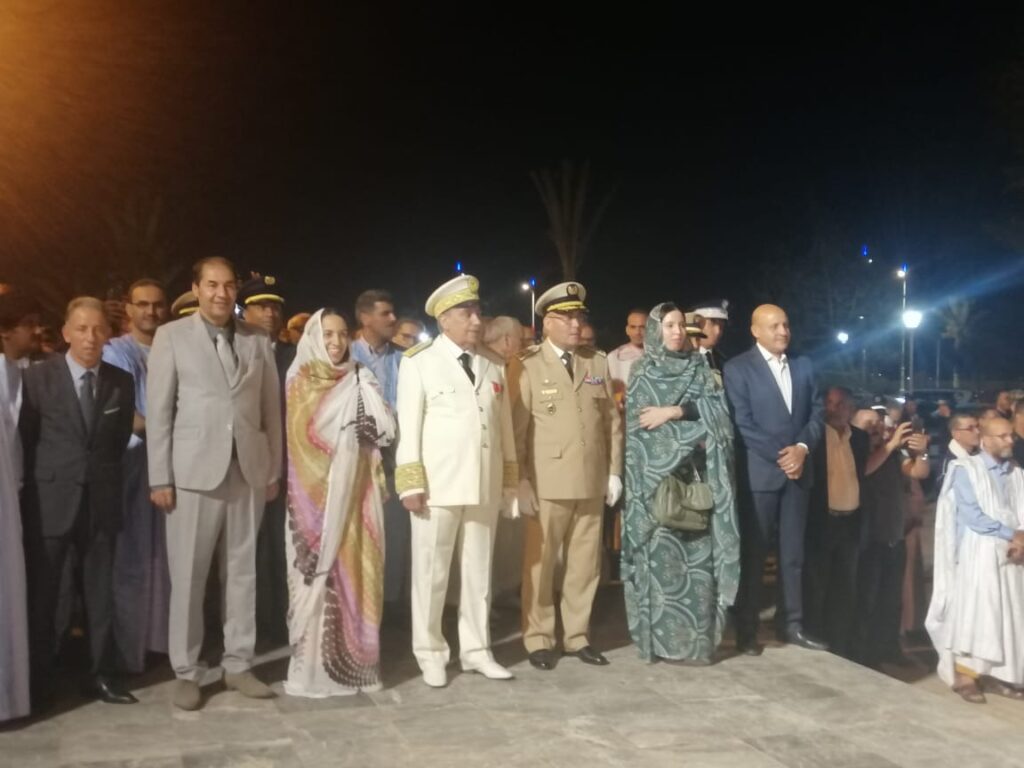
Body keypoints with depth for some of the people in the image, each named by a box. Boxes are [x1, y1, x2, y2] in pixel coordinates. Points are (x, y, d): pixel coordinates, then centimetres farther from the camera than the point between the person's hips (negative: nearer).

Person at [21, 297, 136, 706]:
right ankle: (40, 679, 19)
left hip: (101, 501, 2)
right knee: (42, 592, 7)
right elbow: (26, 440, 2)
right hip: (51, 501, -2)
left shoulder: (122, 382, 4)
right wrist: (40, 485, 2)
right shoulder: (39, 376, -2)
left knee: (100, 591, 8)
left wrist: (106, 482, 6)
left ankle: (102, 674, 18)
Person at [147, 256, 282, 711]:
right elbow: (158, 410, -2)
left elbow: (272, 409, 10)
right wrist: (160, 477, -7)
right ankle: (186, 673, 13)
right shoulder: (172, 336, 2)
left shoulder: (258, 341, 9)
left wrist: (274, 470, 6)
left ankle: (238, 664, 19)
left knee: (242, 572, 9)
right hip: (194, 471, -3)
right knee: (188, 576, 2)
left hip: (248, 470, 3)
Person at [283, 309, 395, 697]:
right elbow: (304, 440, -6)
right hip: (319, 493, -4)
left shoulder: (358, 380, 11)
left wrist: (364, 385, -5)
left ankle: (354, 658, 16)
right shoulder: (301, 381, 0)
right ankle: (313, 666, 5)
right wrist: (351, 432, -5)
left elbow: (386, 430, 0)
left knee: (355, 570, 6)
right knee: (319, 573, -3)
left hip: (356, 492, 4)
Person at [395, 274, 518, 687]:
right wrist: (411, 483, -11)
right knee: (431, 572, 3)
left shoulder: (492, 367, 14)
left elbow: (504, 426, 13)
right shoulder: (418, 362, 0)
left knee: (479, 570, 11)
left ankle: (475, 649, 23)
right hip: (438, 484, -4)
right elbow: (408, 427, -5)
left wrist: (510, 480, 10)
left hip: (485, 485, 4)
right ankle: (430, 654, 16)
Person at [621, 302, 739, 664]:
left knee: (697, 551, 0)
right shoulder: (641, 372, 7)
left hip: (694, 475, 3)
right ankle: (658, 637, 2)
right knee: (659, 549, -4)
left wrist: (674, 411, -12)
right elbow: (636, 423, -1)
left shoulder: (699, 369, 14)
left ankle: (696, 636, 7)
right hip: (655, 472, -2)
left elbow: (717, 406, -1)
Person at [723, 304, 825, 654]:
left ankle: (793, 624, 19)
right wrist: (780, 455, -14)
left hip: (797, 469, 5)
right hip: (759, 472, -5)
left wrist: (802, 447, -10)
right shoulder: (737, 368, -5)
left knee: (793, 551, 10)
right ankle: (746, 629, 9)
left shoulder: (803, 366, 11)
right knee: (754, 552, 1)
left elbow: (816, 412, 8)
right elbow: (742, 423, -12)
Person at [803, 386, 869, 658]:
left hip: (851, 521, 5)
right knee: (816, 587, 4)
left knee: (845, 589, 11)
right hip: (821, 520, -5)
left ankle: (841, 649, 20)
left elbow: (863, 474, 13)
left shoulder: (860, 437, 8)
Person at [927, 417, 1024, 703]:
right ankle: (965, 676, -1)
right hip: (978, 554, -5)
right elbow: (972, 515, -12)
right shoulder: (966, 469, -3)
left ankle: (1000, 675, 14)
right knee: (973, 614, -5)